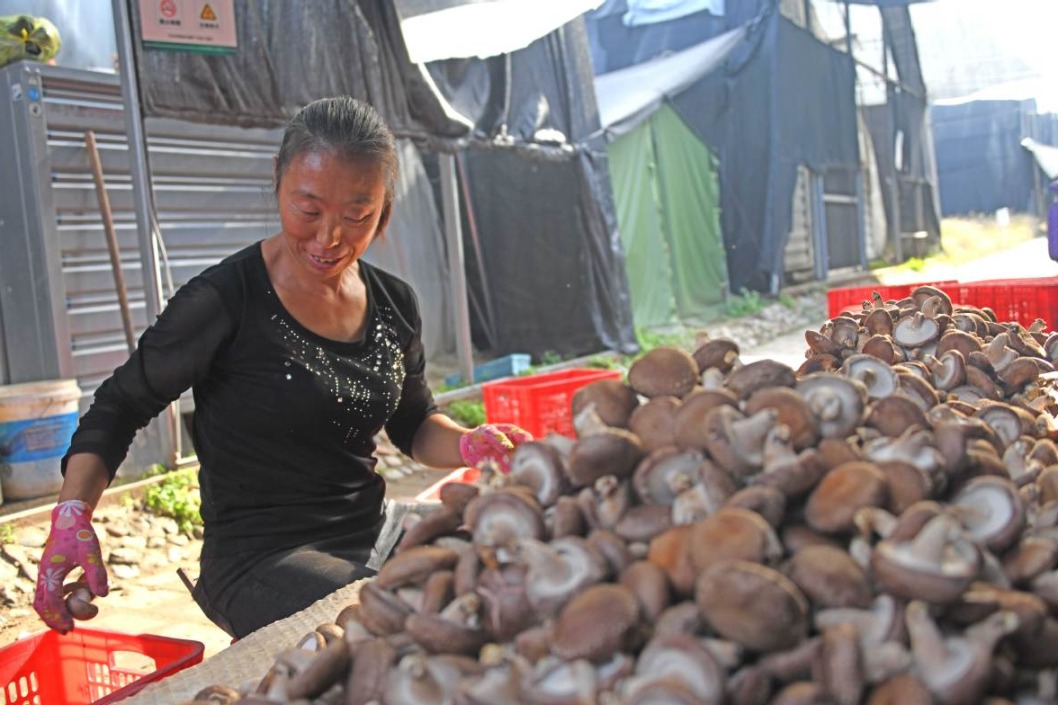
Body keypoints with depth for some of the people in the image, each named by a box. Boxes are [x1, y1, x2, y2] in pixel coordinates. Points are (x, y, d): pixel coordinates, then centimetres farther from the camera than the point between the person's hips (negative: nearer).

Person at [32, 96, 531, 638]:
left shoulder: (394, 304, 5)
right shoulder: (224, 302, -13)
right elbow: (121, 406, -2)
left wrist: (469, 445, -5)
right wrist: (73, 514, -15)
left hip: (372, 539, 7)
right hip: (257, 559, -6)